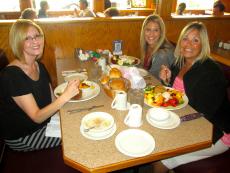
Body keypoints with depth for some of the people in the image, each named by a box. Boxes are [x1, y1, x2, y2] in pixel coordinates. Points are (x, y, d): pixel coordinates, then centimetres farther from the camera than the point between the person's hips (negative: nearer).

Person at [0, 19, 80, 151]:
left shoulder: (40, 66, -1)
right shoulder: (11, 74, -27)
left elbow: (51, 100, 2)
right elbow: (37, 117, -29)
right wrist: (65, 96, -40)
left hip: (43, 123, 7)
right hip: (21, 138, -7)